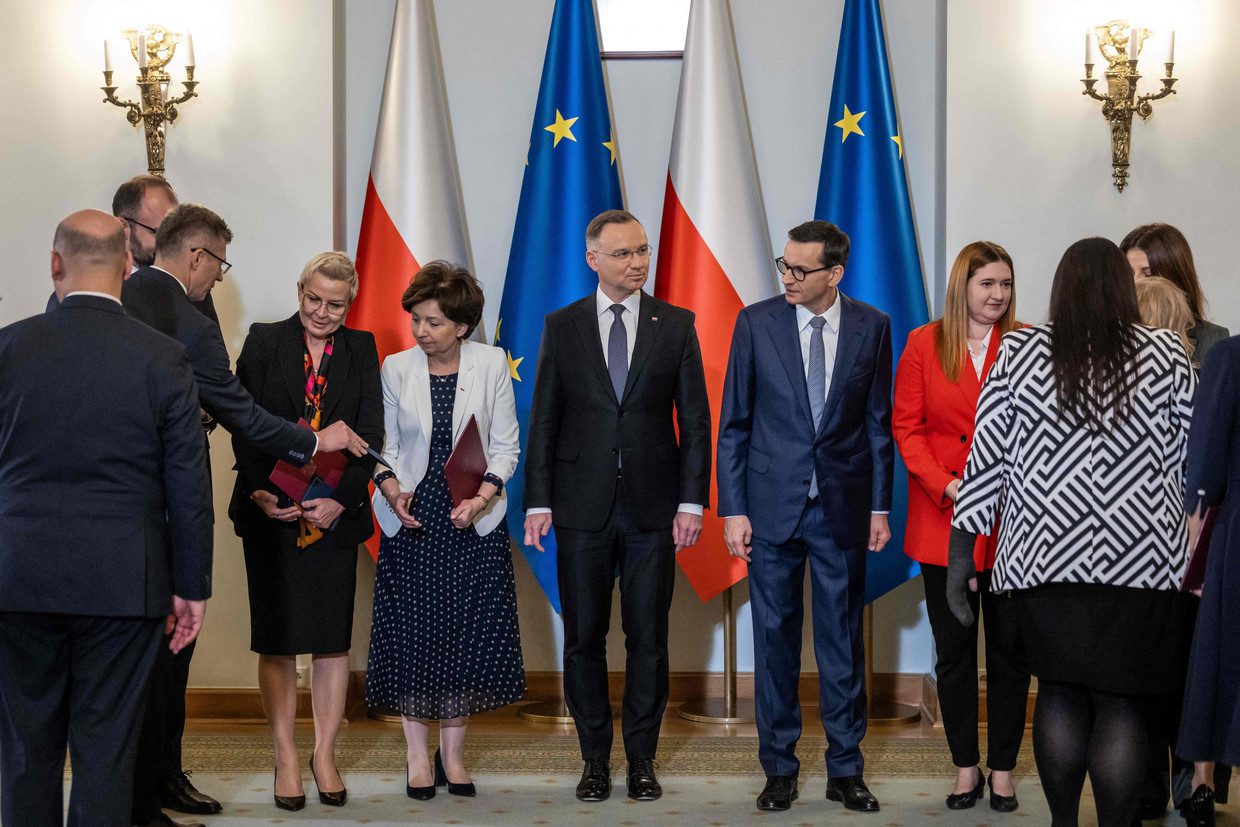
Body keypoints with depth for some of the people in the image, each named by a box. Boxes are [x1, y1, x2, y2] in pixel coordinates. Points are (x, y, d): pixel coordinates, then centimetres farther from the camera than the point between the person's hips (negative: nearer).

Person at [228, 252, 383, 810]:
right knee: (277, 638, 3)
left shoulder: (361, 349, 7)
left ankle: (325, 755, 16)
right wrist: (260, 490, -14)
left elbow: (370, 432, 1)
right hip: (272, 512, -1)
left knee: (333, 637, 4)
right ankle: (285, 758, 12)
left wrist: (342, 498, -11)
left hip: (335, 512, 1)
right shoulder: (264, 342, 4)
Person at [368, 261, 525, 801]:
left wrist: (481, 498, -14)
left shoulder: (491, 364, -1)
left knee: (469, 634, 2)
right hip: (411, 521, 0)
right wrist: (392, 490, -14)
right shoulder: (396, 369, 1)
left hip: (474, 523, 0)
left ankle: (453, 753, 15)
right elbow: (384, 446, 6)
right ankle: (418, 758, 11)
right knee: (413, 634, 1)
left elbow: (505, 445, 1)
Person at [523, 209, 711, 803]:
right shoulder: (561, 326, 4)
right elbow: (543, 420, 4)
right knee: (583, 637, 6)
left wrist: (692, 501, -5)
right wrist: (538, 502, -2)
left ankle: (642, 759, 16)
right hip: (582, 505, 0)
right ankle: (595, 758, 17)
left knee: (648, 638, 5)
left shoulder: (676, 325, 3)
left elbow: (695, 420, 3)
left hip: (652, 507, 0)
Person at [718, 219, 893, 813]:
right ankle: (779, 769, 17)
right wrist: (732, 510, -4)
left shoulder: (872, 327, 0)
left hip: (843, 508, 0)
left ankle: (845, 769, 17)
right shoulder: (756, 323, -2)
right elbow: (733, 424, 0)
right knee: (775, 638, 6)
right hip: (772, 506, 0)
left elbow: (880, 424, 5)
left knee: (843, 640, 7)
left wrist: (880, 506, 2)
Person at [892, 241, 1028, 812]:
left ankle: (1003, 770, 17)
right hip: (943, 520, 1)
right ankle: (966, 767, 19)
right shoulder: (924, 344, 3)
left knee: (1010, 648, 5)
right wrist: (946, 485, -11)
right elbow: (906, 427, 1)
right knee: (952, 650, 8)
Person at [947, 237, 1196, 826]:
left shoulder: (1019, 353, 1)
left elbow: (986, 460, 1)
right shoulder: (1167, 356, 1)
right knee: (1121, 707, 2)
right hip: (1140, 557, -1)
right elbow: (1192, 461, 4)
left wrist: (960, 555, 5)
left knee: (1060, 693, 14)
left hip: (1046, 555, 1)